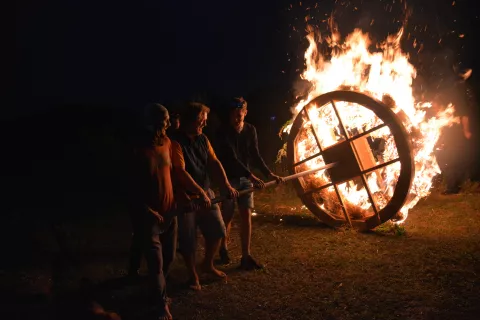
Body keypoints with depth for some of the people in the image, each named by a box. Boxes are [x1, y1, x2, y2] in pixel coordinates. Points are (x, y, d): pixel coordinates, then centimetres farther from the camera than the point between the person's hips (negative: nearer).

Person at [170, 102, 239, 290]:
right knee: (188, 240, 4)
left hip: (206, 193, 7)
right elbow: (181, 172, -23)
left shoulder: (203, 139, 6)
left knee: (216, 230, 12)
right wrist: (201, 193, -24)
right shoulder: (176, 142, -17)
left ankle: (208, 265, 36)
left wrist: (227, 185, -12)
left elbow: (214, 163, 0)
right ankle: (193, 275, 25)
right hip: (186, 197, -7)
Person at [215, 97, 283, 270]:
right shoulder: (223, 132, -17)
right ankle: (223, 248, 32)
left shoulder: (251, 130, -1)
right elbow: (232, 158, -26)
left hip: (245, 178, 4)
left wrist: (269, 173, -11)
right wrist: (251, 176, -35)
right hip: (229, 178, -4)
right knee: (227, 216, 7)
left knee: (247, 216, -1)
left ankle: (246, 257, 6)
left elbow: (255, 155, 1)